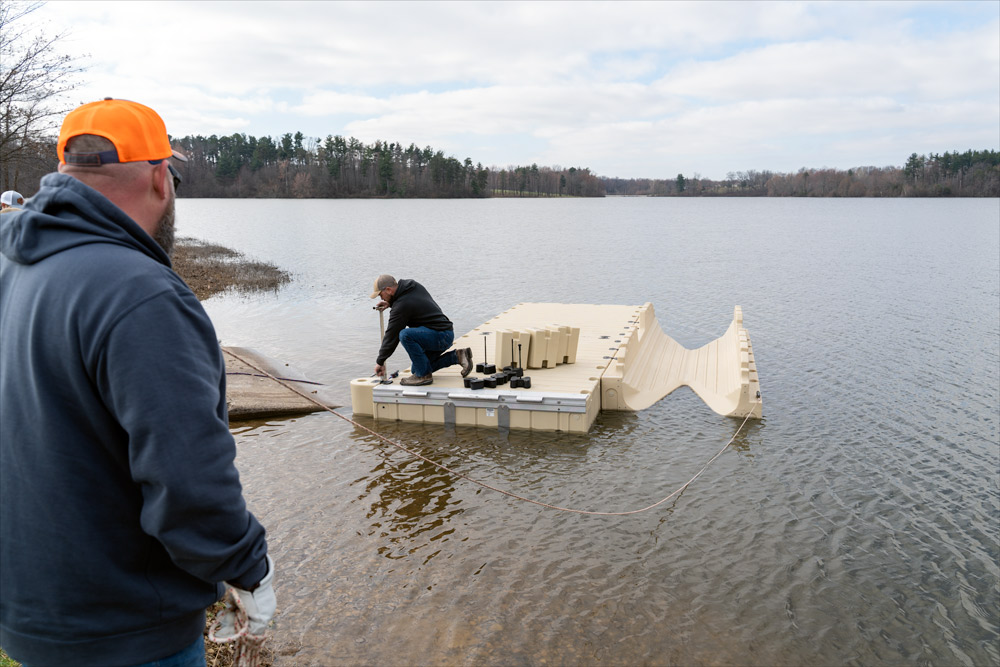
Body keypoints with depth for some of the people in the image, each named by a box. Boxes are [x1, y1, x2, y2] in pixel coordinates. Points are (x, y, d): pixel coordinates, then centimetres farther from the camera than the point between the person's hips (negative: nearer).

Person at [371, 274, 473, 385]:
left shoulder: (401, 306, -20)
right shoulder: (414, 285, 5)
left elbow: (392, 335, -14)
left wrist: (380, 361, -4)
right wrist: (390, 303, 14)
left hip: (441, 336, -10)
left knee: (405, 335, -30)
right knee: (416, 369, 16)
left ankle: (424, 375, -17)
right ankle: (456, 356, 15)